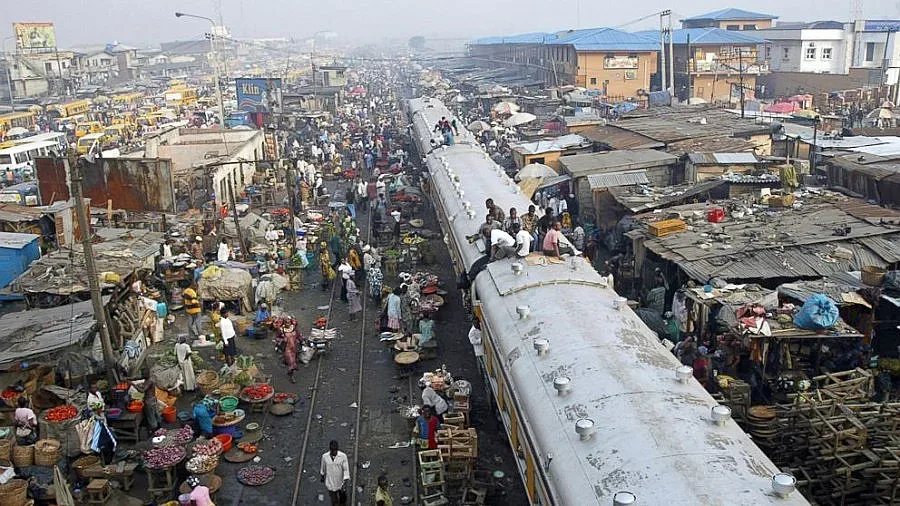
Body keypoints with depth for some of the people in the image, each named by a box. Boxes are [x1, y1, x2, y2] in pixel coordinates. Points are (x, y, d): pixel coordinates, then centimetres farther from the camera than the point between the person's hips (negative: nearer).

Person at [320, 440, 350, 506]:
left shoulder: (343, 456, -21)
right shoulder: (325, 456, -16)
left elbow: (346, 470, -19)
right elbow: (323, 467, 3)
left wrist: (345, 483, -26)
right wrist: (322, 476, 19)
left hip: (341, 483, 1)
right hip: (330, 484, -1)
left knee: (342, 498, 26)